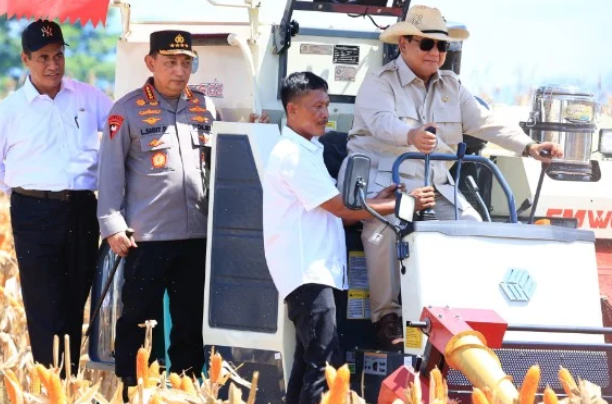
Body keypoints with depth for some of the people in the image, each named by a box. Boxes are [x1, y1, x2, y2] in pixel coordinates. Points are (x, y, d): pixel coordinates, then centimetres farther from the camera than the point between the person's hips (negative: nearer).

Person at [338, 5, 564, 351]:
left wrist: (528, 146, -9)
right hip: (383, 176, -6)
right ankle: (387, 315, -25)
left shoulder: (451, 86, 16)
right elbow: (382, 121, -25)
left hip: (435, 184, 6)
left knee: (471, 224, -16)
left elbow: (485, 122, 7)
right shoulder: (380, 82, -4)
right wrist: (411, 136, -48)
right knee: (383, 227, -34)